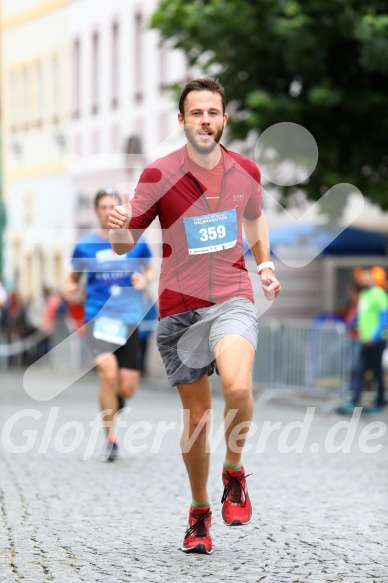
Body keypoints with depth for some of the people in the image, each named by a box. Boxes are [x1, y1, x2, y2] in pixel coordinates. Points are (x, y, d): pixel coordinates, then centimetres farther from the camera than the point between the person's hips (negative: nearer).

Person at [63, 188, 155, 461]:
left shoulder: (136, 242, 3)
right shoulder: (85, 246, 3)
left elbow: (151, 269, 17)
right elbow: (74, 276, 16)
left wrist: (145, 279, -6)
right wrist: (69, 288, -6)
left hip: (129, 319, 2)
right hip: (99, 316, -2)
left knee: (126, 389, -2)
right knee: (108, 374, -24)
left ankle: (110, 403, 36)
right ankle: (111, 437, -9)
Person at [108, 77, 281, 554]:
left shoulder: (246, 171, 3)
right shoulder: (159, 175, -6)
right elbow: (124, 245, -2)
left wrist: (264, 265, 13)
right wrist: (118, 226, -24)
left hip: (232, 300, 0)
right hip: (179, 308, 0)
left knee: (237, 387, -28)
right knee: (196, 416, 5)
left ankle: (234, 472, 0)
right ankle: (199, 513, 26)